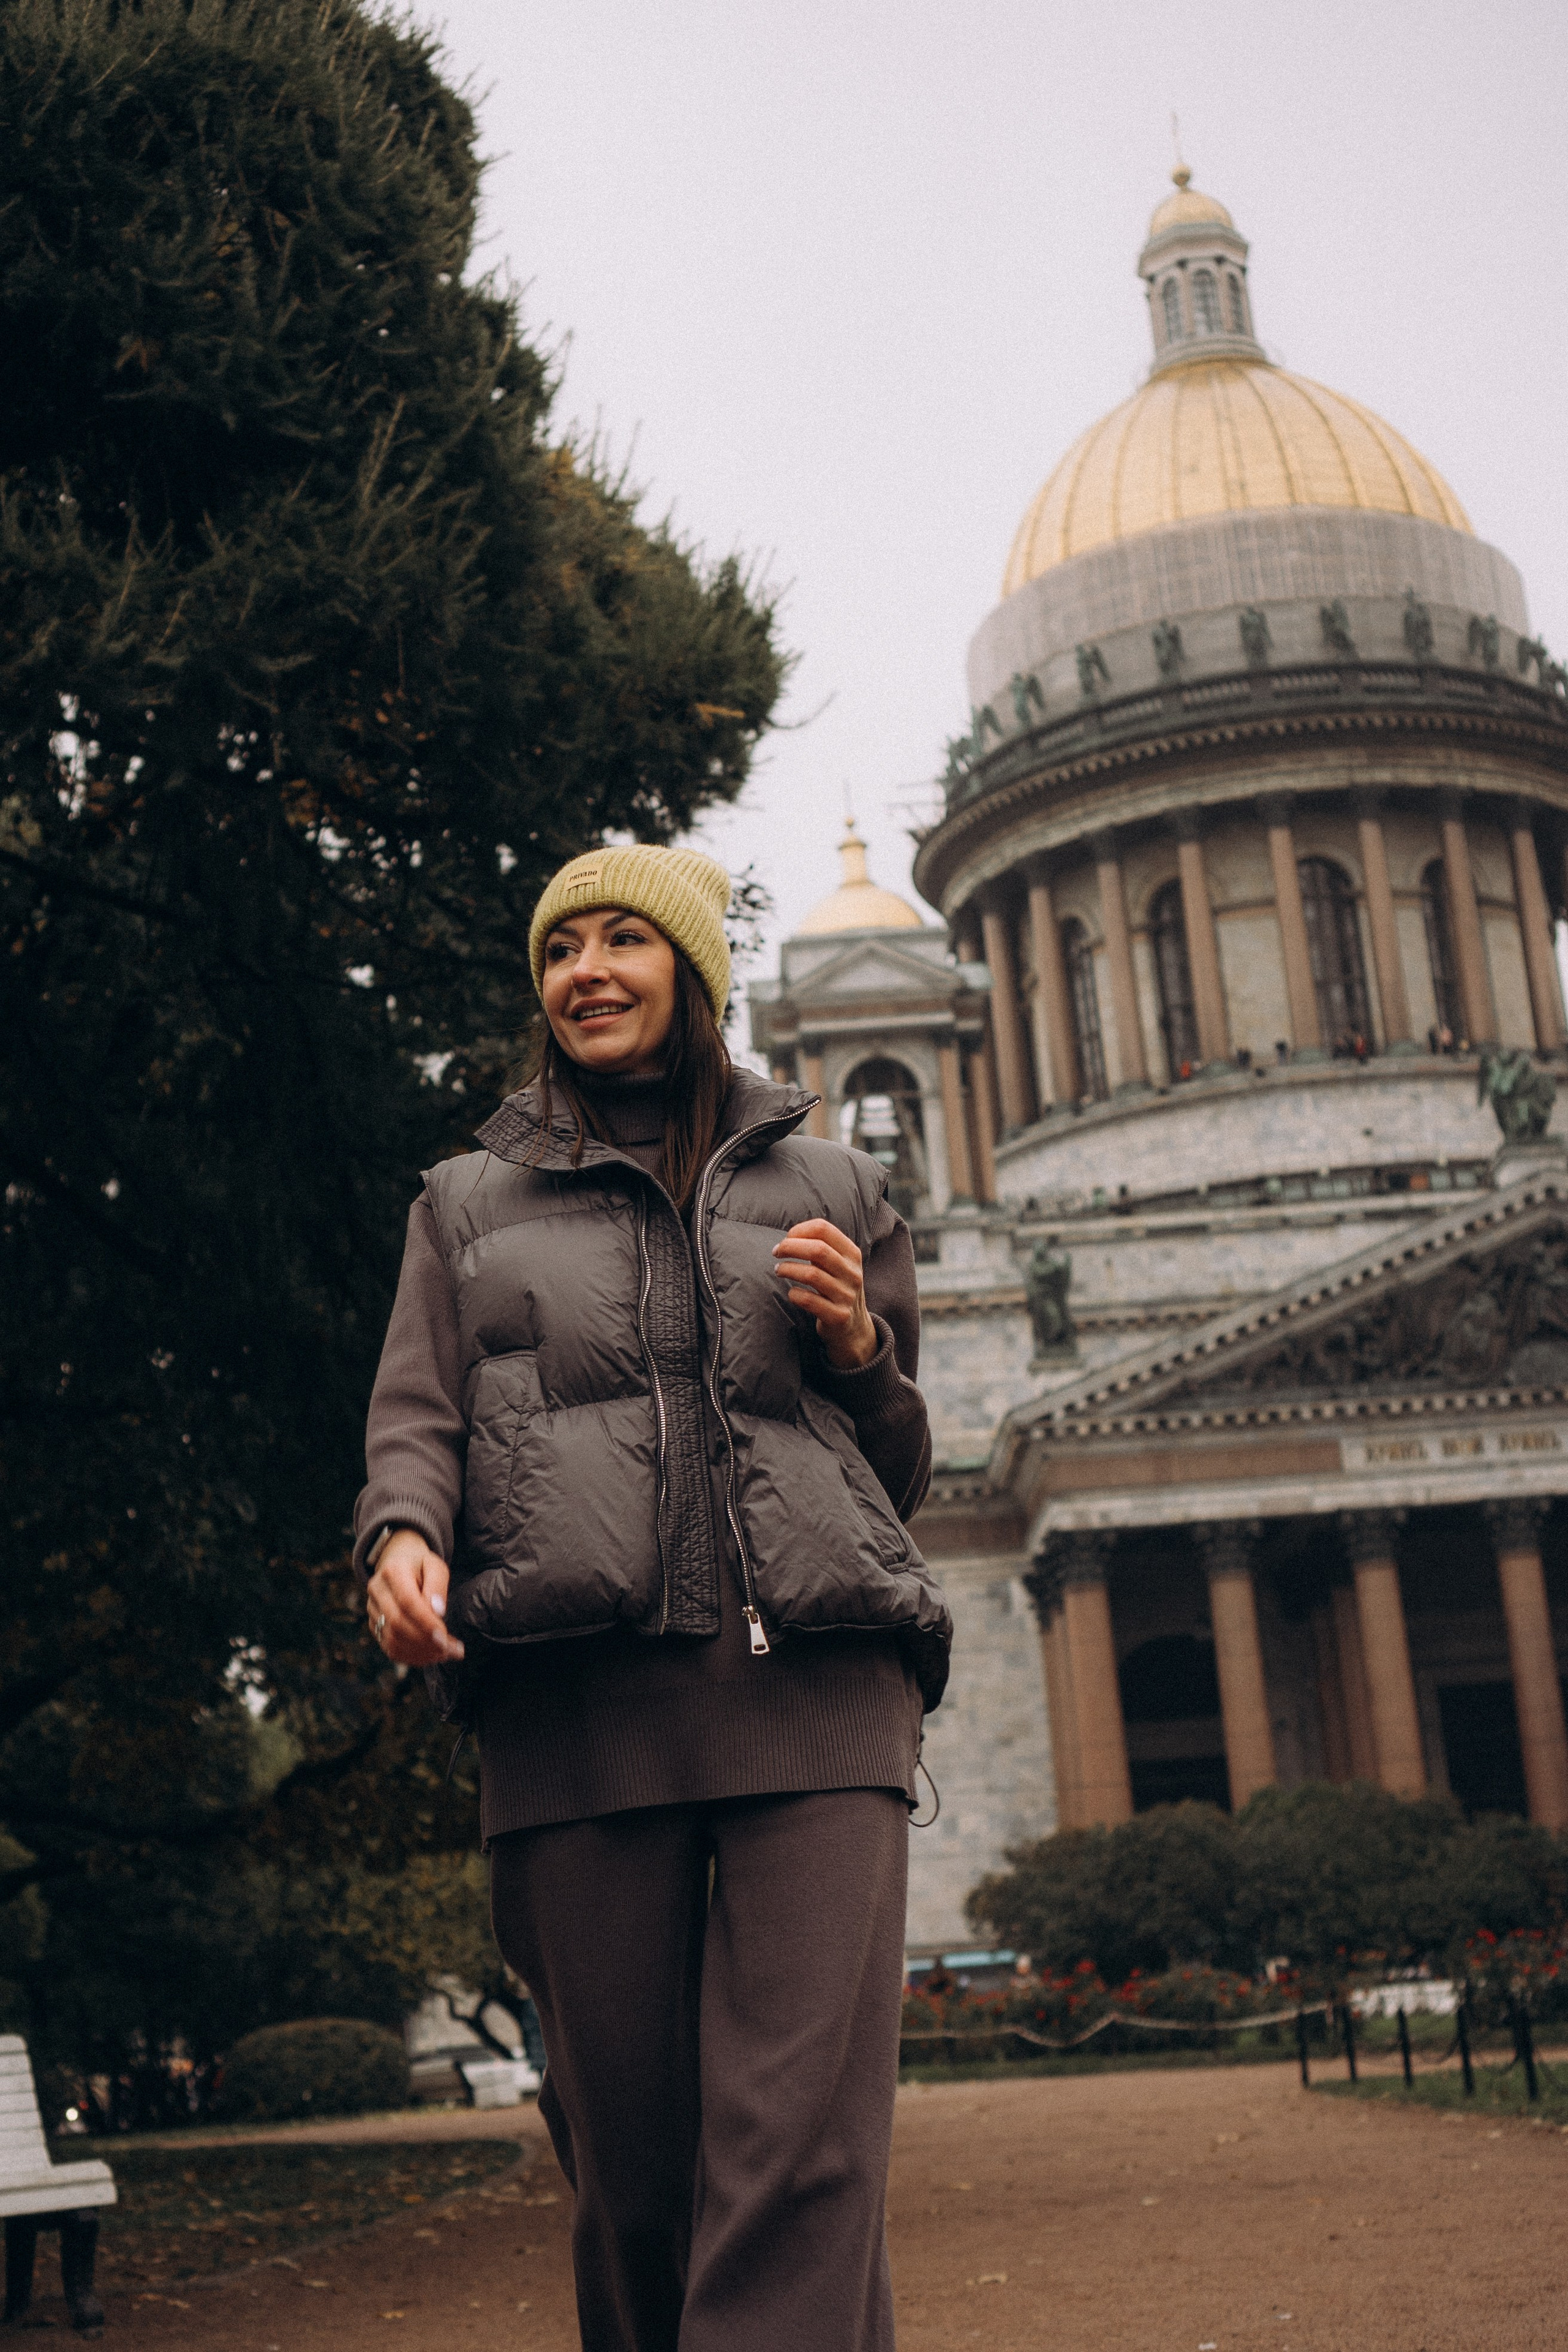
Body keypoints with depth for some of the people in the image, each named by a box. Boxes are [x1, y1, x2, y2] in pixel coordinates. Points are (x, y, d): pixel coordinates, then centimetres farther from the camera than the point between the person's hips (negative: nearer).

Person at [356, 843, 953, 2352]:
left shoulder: (832, 1194, 23)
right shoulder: (468, 1205, 23)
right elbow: (416, 1416, 11)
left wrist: (859, 1349, 6)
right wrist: (406, 1537, -11)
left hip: (813, 1681, 0)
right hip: (575, 1698, 0)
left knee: (805, 2148, -14)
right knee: (631, 2154, -1)